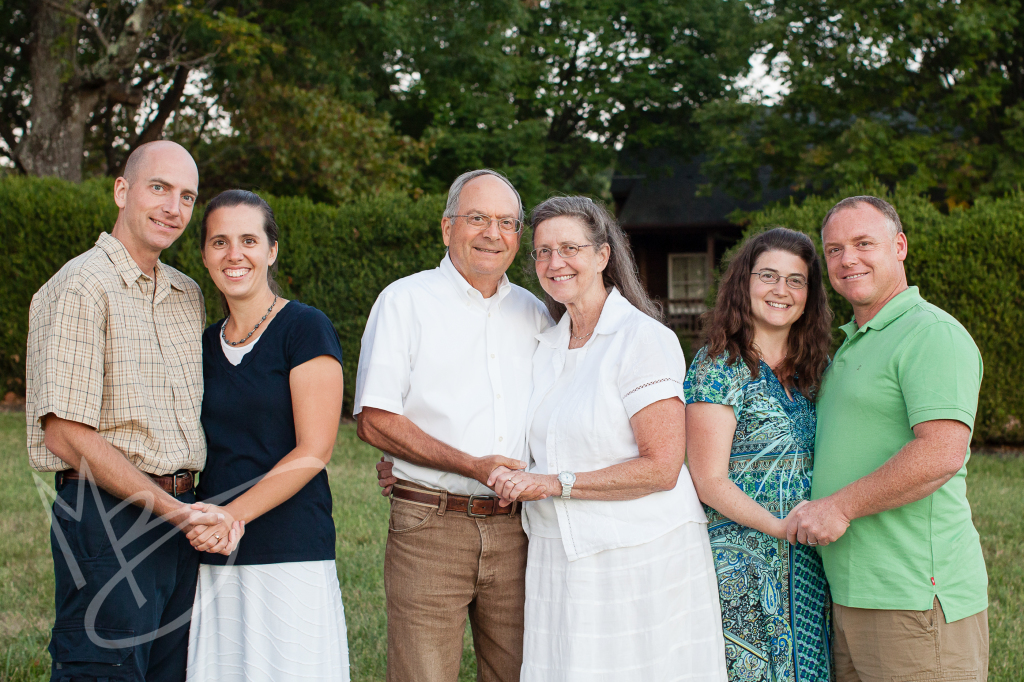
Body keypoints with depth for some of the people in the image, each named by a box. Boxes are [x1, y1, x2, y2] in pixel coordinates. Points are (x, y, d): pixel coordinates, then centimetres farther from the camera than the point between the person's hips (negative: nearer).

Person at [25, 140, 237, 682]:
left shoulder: (188, 295, 15)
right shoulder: (81, 287, -9)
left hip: (179, 516, 7)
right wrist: (170, 508, -16)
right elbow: (66, 435, -15)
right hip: (108, 520, -7)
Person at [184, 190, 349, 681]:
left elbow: (312, 452, -10)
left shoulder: (305, 329, -5)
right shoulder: (206, 344, 15)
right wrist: (196, 517, 3)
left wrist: (231, 515, -17)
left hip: (291, 553, -5)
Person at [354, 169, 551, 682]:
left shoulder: (533, 313, 15)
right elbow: (374, 421, -6)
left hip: (516, 530, 4)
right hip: (430, 525, -4)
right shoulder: (405, 301, 1)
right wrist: (472, 466, -14)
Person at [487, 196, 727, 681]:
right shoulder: (547, 345, 14)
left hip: (640, 556, -6)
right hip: (560, 559, 6)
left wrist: (555, 484, -15)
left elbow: (661, 468, -16)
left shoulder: (645, 338, -9)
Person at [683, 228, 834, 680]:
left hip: (807, 562, 6)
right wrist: (785, 527, -20)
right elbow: (709, 482, -12)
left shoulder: (812, 369, 12)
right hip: (743, 570, -6)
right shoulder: (718, 367, -8)